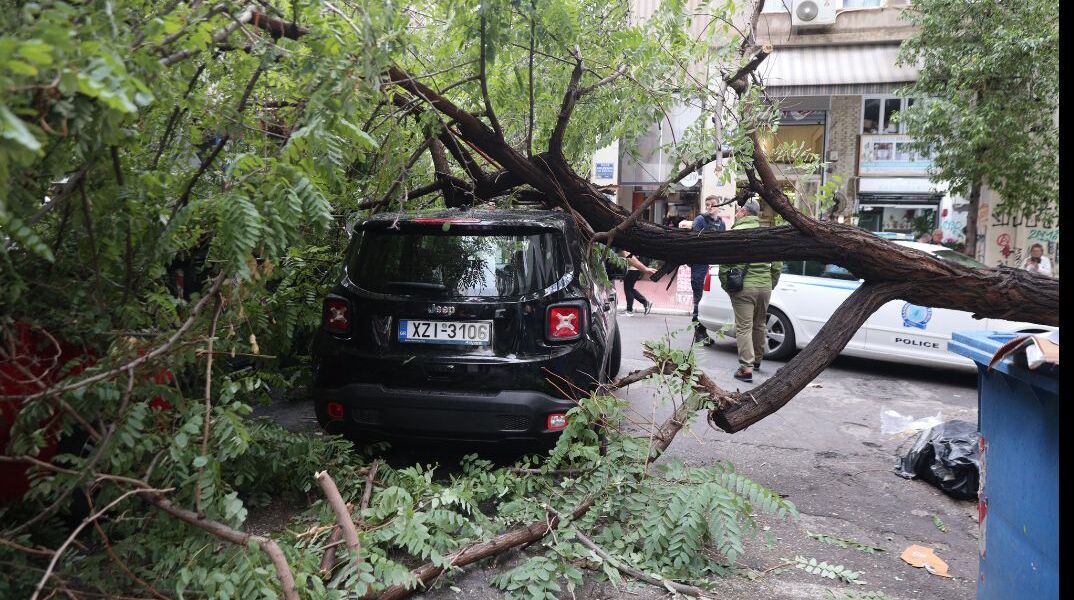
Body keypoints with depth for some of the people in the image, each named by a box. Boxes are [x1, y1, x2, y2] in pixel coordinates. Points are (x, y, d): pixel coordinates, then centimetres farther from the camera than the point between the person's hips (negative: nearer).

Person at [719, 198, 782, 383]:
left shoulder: (735, 232, -7)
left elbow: (725, 263, -12)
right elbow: (777, 265, 11)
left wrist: (726, 284, -1)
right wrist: (770, 284, 18)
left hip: (743, 287, -6)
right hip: (765, 287, 6)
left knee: (743, 327, -3)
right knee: (759, 325, 20)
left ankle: (746, 368, -9)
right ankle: (757, 361, 35)